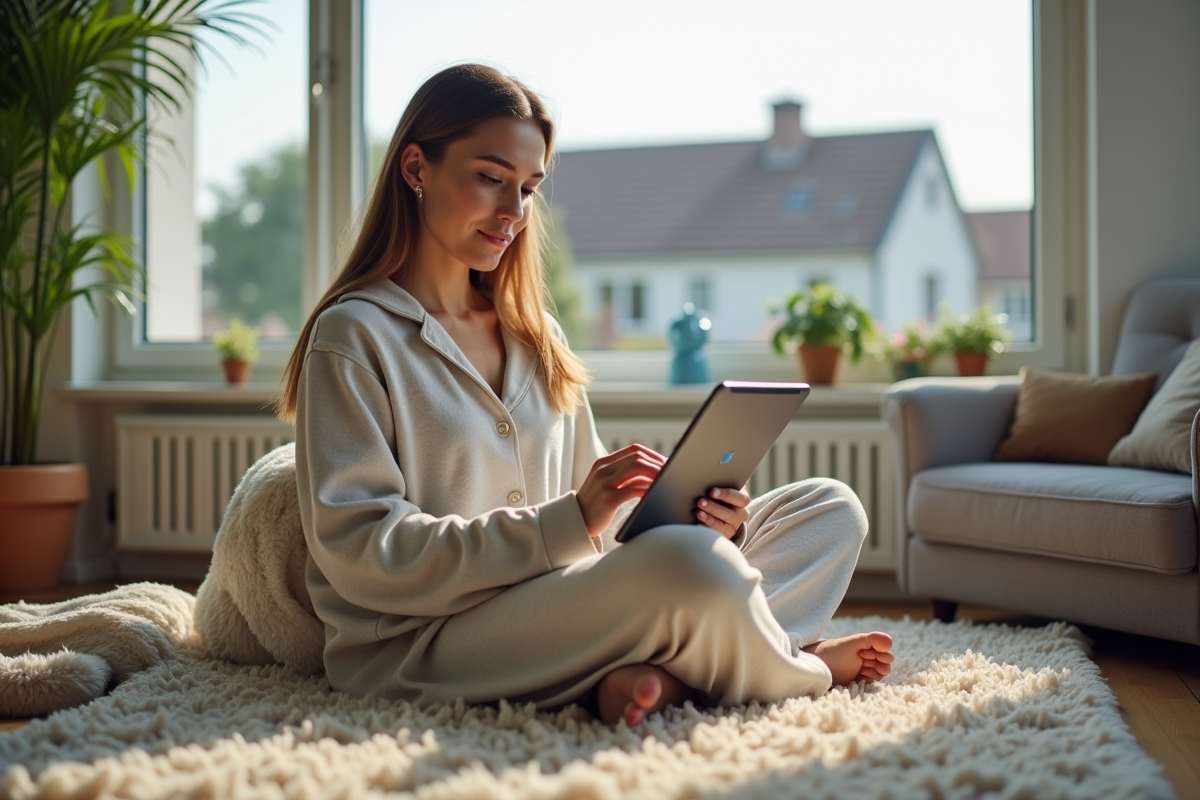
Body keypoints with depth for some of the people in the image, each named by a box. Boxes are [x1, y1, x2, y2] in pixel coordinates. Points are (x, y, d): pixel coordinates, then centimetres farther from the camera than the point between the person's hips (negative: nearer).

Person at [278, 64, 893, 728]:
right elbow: (361, 555, -13)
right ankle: (796, 671, -1)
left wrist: (687, 517, -6)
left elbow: (597, 520, 16)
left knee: (832, 509, 3)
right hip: (419, 648, -8)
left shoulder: (534, 334, 18)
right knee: (691, 567, -34)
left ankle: (660, 671, -21)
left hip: (556, 607, 8)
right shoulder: (353, 336, -4)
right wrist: (567, 523, -21)